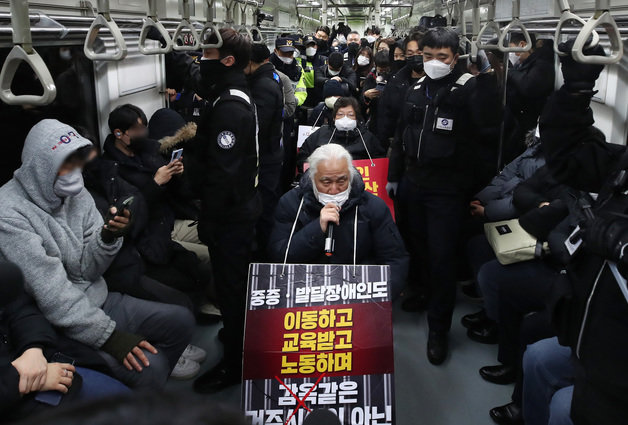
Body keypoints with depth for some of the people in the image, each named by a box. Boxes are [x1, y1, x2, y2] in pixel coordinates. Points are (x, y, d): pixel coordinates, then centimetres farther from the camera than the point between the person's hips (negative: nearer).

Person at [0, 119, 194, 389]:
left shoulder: (76, 194, 1)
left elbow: (88, 270, 0)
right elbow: (52, 294, -24)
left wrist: (108, 237, -20)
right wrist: (109, 335, -25)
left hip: (96, 300, 8)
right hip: (57, 324, -7)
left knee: (181, 321, 1)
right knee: (147, 365, -23)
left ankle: (151, 384, 20)